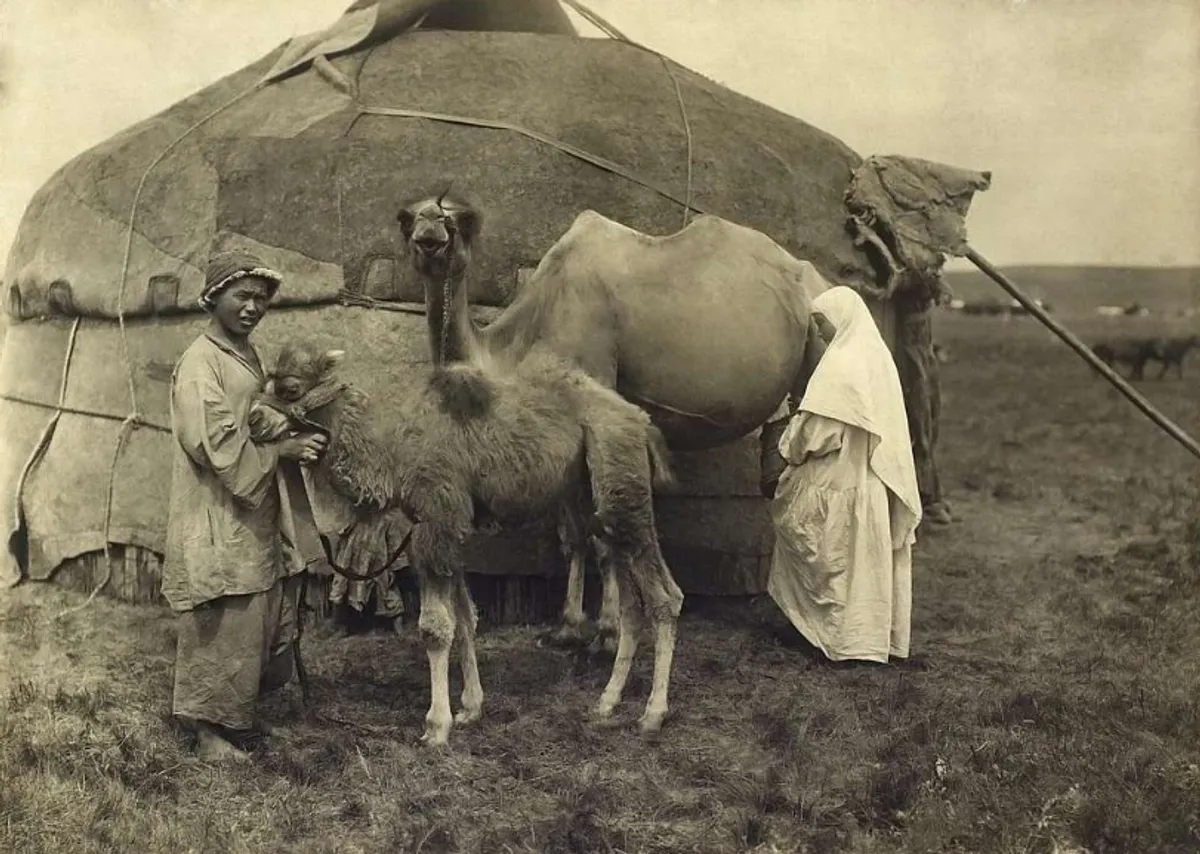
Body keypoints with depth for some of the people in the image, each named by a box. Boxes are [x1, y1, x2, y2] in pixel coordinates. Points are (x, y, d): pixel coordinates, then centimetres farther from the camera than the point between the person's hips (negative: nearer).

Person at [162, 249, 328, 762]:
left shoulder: (247, 356, 13)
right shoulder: (200, 364, -15)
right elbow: (220, 447, -21)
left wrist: (295, 439, 6)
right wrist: (283, 449, -16)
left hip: (257, 518, 9)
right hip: (218, 522, -9)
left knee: (267, 620, 14)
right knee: (220, 628, 0)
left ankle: (239, 713, 28)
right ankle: (208, 729, 12)